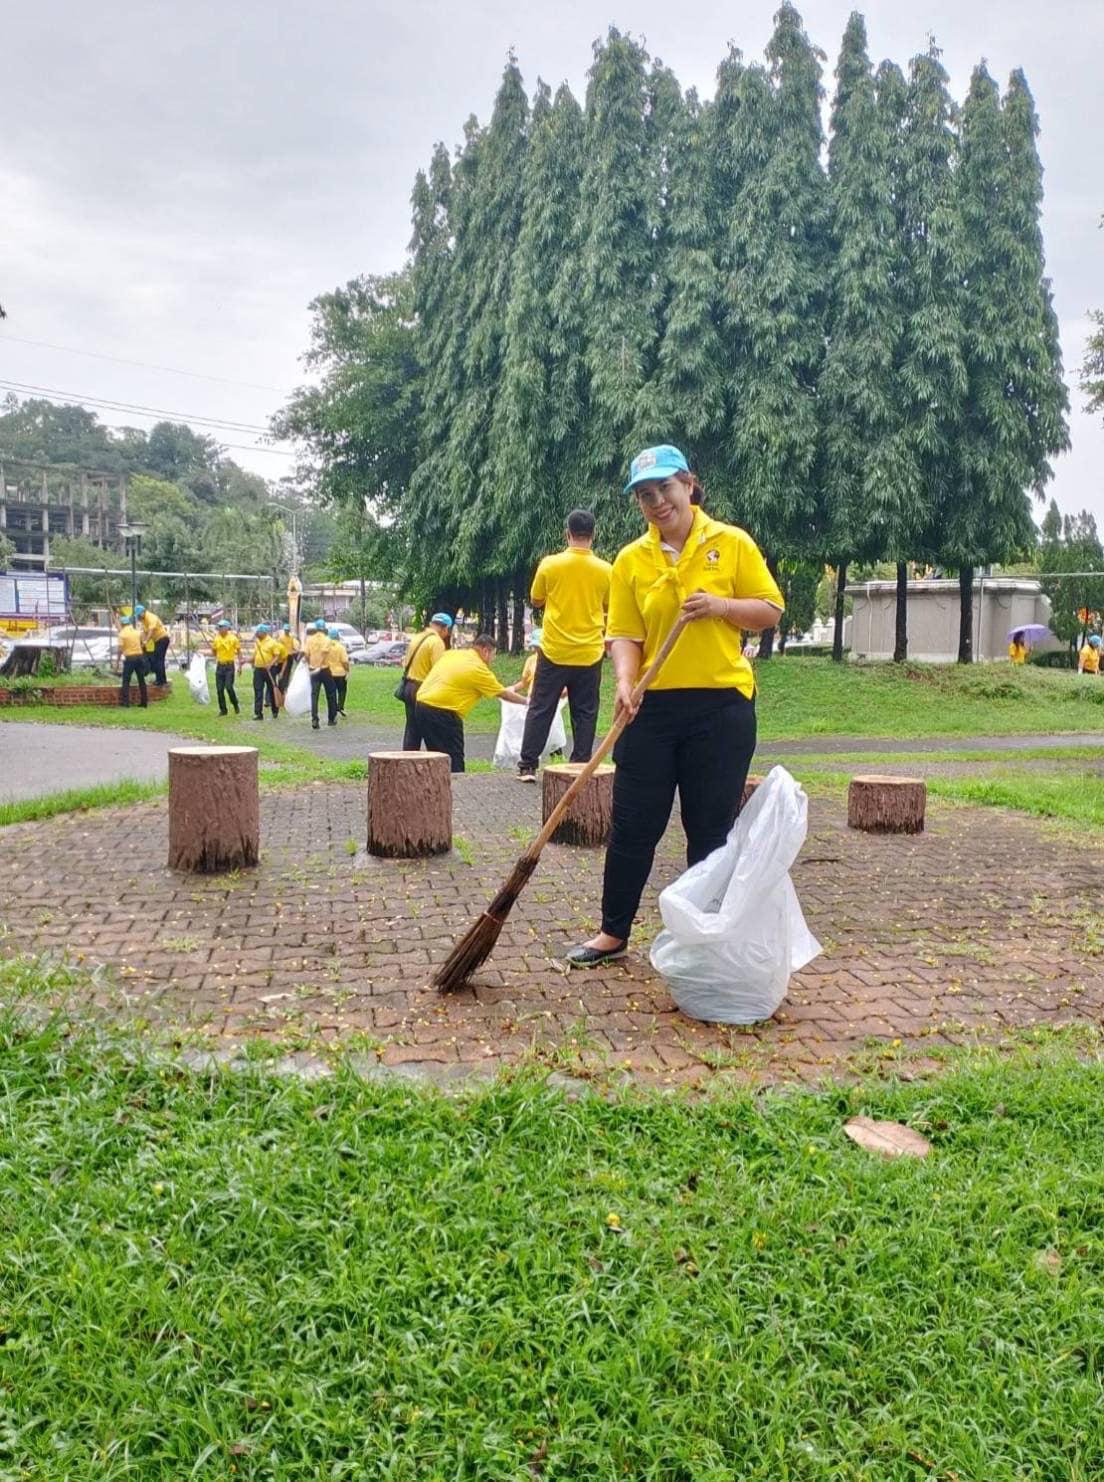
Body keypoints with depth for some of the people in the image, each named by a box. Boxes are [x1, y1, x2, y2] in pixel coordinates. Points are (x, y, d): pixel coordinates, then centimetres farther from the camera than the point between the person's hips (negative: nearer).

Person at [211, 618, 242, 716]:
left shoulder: (233, 638, -6)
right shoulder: (216, 639, 6)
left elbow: (239, 652, -1)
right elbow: (214, 653, 14)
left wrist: (240, 666, -5)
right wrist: (212, 645, -4)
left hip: (229, 666, -4)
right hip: (220, 666, 4)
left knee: (229, 687, -14)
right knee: (219, 689, 2)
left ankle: (236, 705, 9)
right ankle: (223, 709, 12)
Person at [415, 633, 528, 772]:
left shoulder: (452, 653, 12)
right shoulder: (479, 668, -7)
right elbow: (504, 694, 0)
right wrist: (527, 701, 13)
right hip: (442, 712, -8)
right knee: (454, 761, -1)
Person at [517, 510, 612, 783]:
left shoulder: (550, 565, -6)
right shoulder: (605, 570, -3)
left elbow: (536, 600, 8)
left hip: (554, 651, -1)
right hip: (589, 653, 1)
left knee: (540, 710, 6)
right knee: (584, 714, 8)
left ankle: (527, 766, 6)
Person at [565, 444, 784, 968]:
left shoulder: (732, 543, 1)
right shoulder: (631, 560, 5)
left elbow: (771, 610, 3)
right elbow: (624, 634, 0)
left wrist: (721, 605, -14)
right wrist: (625, 683, -18)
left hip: (721, 706, -1)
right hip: (653, 707, 2)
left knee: (711, 829, 6)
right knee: (632, 826, 6)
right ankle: (613, 933, 20)